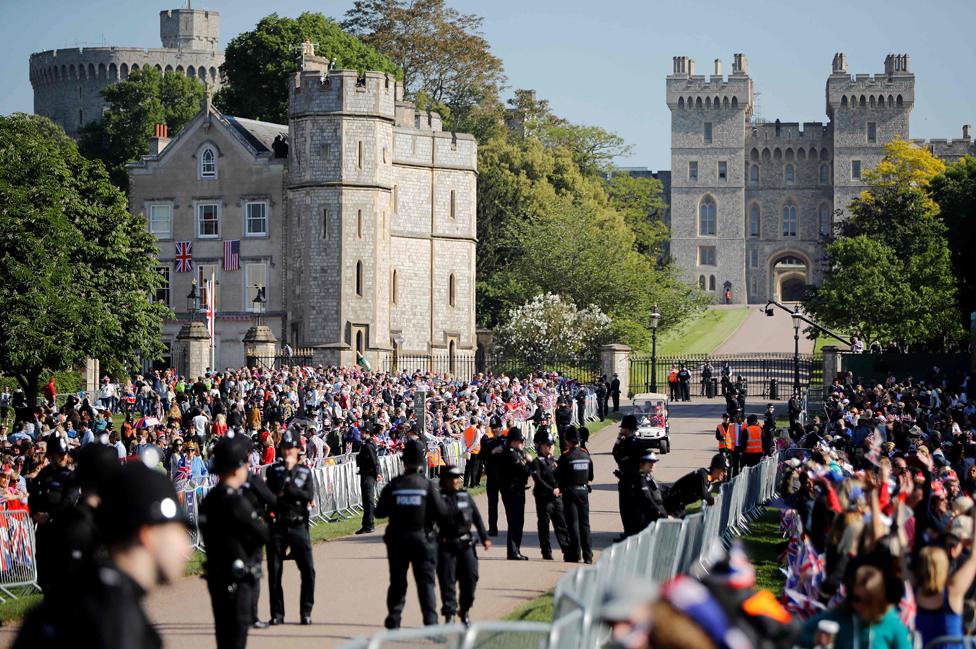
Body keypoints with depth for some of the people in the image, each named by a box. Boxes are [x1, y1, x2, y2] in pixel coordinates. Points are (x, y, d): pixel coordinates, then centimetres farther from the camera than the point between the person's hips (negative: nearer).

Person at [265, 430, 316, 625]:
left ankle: (306, 611, 4)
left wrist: (286, 489, -10)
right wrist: (286, 471, -11)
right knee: (274, 571, 1)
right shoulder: (274, 470, 7)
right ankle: (277, 614, 10)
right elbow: (270, 493, -10)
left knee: (308, 569, -7)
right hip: (278, 525, 0)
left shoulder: (305, 471, 10)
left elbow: (309, 495, -5)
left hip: (298, 525, 0)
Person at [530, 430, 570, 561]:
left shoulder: (554, 460, 15)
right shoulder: (537, 462, -4)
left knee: (561, 523, 3)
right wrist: (551, 490, -18)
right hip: (543, 497, -6)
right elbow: (538, 480, -14)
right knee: (544, 525, 1)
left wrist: (559, 488, -4)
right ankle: (546, 553, 6)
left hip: (556, 496, 6)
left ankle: (567, 550, 4)